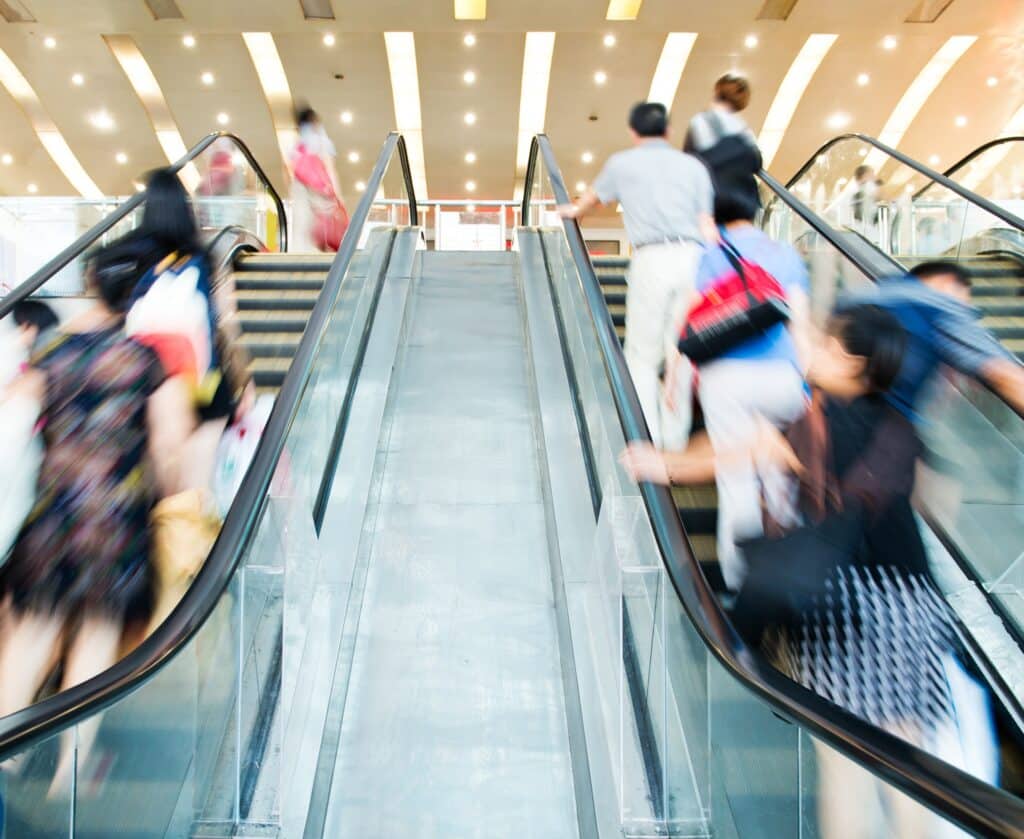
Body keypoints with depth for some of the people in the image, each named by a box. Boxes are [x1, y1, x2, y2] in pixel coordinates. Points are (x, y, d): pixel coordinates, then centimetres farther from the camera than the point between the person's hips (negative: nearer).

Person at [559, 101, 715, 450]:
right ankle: (675, 442, 14)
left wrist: (573, 211, 57)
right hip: (693, 258, 3)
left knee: (643, 357, 3)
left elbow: (591, 197, 36)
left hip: (653, 259, -2)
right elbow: (708, 226, 10)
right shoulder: (693, 165, 19)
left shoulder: (622, 163, 17)